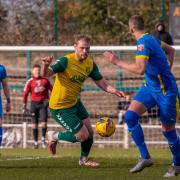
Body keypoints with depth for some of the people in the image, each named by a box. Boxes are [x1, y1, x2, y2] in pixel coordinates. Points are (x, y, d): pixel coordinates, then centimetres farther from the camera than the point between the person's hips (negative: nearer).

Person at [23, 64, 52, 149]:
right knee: (35, 124, 2)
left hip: (43, 103, 0)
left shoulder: (45, 80, 5)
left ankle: (43, 138, 10)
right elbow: (25, 94, 2)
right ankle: (35, 142, 10)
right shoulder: (30, 82, 1)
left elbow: (51, 89, 12)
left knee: (44, 122, -10)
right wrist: (24, 106, 0)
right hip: (34, 103, 0)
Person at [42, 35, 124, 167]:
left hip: (75, 103, 7)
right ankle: (54, 136, 15)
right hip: (60, 107, -7)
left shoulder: (90, 64, -3)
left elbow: (101, 83, 2)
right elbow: (46, 74, -35)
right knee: (83, 135, -7)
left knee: (89, 132, 9)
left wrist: (115, 91, -16)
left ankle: (84, 159, 34)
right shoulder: (66, 61, -24)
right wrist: (46, 66, -58)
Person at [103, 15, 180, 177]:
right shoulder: (151, 39, 8)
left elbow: (140, 69, -31)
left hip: (165, 90, -9)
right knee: (130, 115, -9)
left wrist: (117, 62, -22)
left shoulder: (143, 43, -20)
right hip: (150, 86, 9)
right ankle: (145, 157, -6)